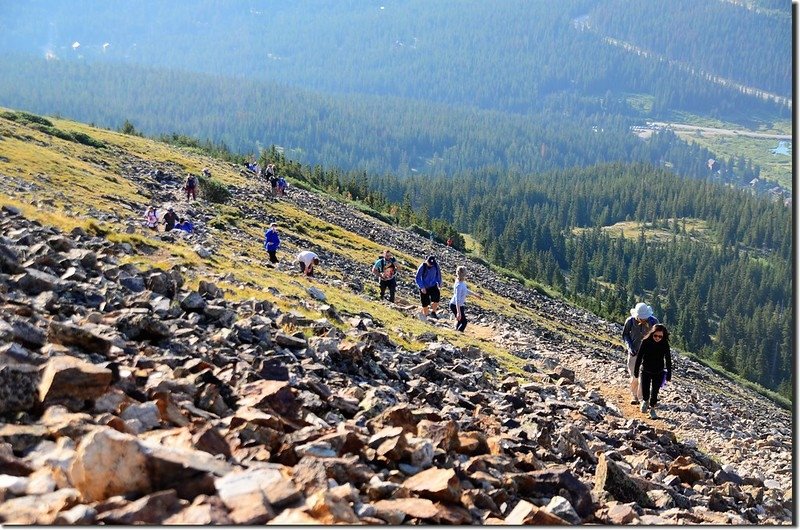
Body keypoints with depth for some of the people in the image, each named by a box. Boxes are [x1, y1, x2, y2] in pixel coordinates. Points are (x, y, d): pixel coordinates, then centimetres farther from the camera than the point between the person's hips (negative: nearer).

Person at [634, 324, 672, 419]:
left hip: (658, 372, 0)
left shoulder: (665, 344, -14)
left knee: (655, 392, 3)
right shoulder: (646, 342, -17)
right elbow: (639, 357, -8)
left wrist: (669, 373, -2)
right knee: (645, 391, 3)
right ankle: (645, 401, 37)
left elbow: (668, 359, -4)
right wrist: (636, 370, -4)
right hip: (645, 371, 0)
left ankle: (652, 409, 23)